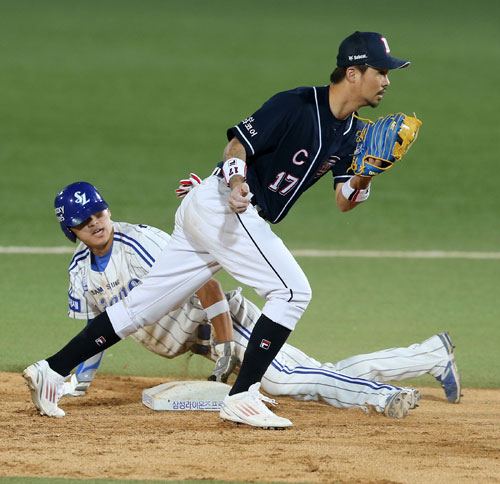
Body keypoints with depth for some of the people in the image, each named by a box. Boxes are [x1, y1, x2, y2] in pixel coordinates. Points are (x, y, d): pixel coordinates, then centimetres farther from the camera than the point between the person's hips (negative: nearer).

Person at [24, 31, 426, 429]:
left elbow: (343, 201, 7)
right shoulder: (296, 106, -14)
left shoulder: (352, 133, 10)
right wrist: (236, 180, -33)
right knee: (292, 290, -15)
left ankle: (53, 371, 10)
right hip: (219, 204, -9)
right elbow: (237, 144, -14)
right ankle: (242, 398, -15)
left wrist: (367, 175, -13)